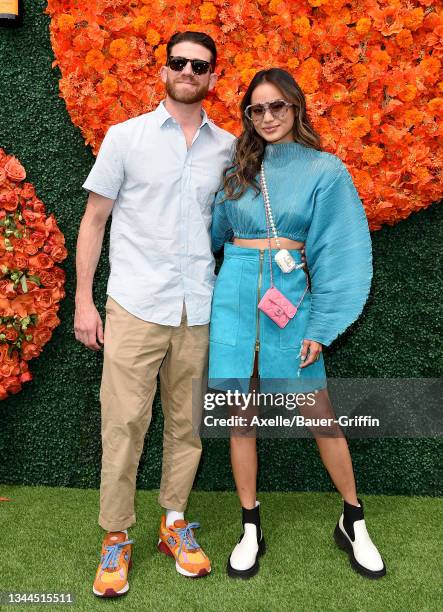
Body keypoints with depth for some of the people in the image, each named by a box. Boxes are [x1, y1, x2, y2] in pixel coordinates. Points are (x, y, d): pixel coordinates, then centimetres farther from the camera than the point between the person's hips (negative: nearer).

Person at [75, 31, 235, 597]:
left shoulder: (227, 147, 11)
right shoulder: (125, 137, 4)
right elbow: (94, 219, 4)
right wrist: (83, 300, -1)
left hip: (198, 310, 3)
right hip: (136, 305, -2)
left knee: (185, 423, 9)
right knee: (124, 423, -1)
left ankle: (174, 523, 26)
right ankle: (115, 539, 15)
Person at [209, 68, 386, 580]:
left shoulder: (325, 170, 1)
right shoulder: (237, 169, 10)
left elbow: (338, 253, -3)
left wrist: (320, 326, -8)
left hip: (291, 298, -2)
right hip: (235, 296, 3)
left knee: (321, 415, 4)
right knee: (241, 415, 7)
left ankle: (353, 522, 26)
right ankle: (251, 530, 23)